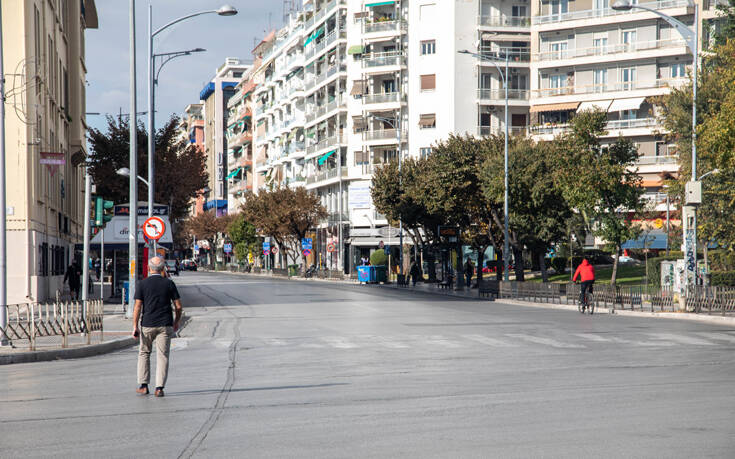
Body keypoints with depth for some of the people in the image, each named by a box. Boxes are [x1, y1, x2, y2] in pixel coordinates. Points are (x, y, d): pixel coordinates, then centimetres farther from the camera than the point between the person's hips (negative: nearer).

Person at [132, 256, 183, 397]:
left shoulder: (142, 284, -3)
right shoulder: (169, 283, 0)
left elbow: (138, 306, -7)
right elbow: (178, 306, 1)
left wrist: (135, 326, -4)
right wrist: (177, 321, 16)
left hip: (147, 325, 0)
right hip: (165, 325, 0)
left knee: (144, 353, 16)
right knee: (162, 356, 2)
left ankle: (143, 385, 12)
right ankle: (159, 388, -4)